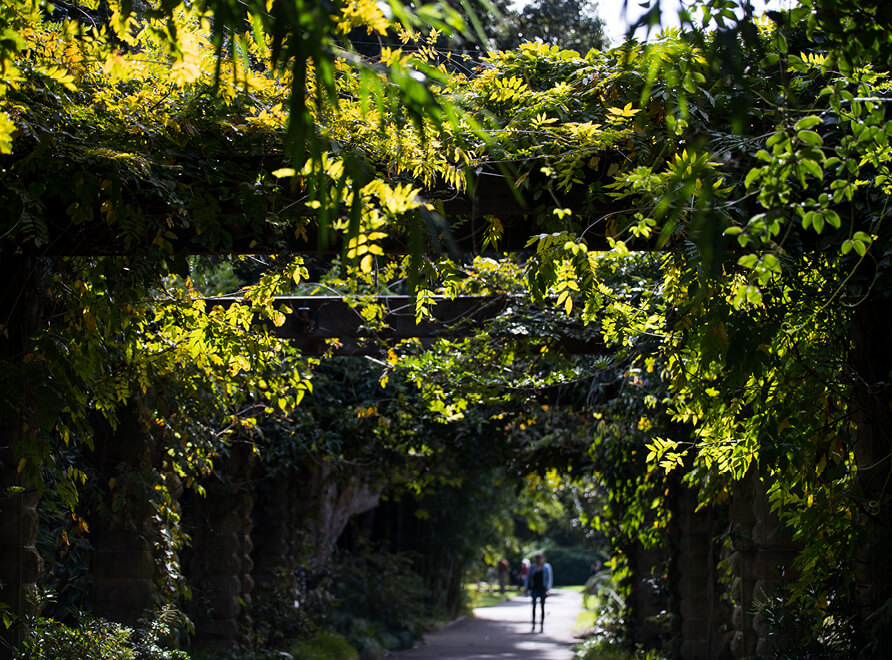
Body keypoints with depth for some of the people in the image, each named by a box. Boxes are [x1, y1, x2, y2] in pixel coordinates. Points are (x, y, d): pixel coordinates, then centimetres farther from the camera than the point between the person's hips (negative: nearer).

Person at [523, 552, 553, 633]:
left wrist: (548, 588, -16)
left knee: (542, 607, 7)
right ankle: (533, 626, -7)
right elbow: (528, 577, 14)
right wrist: (526, 586, 3)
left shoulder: (547, 567, 0)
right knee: (534, 606, -8)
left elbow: (550, 578, -5)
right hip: (535, 589, 2)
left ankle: (542, 626, 17)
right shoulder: (533, 567, 8)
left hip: (542, 589, -2)